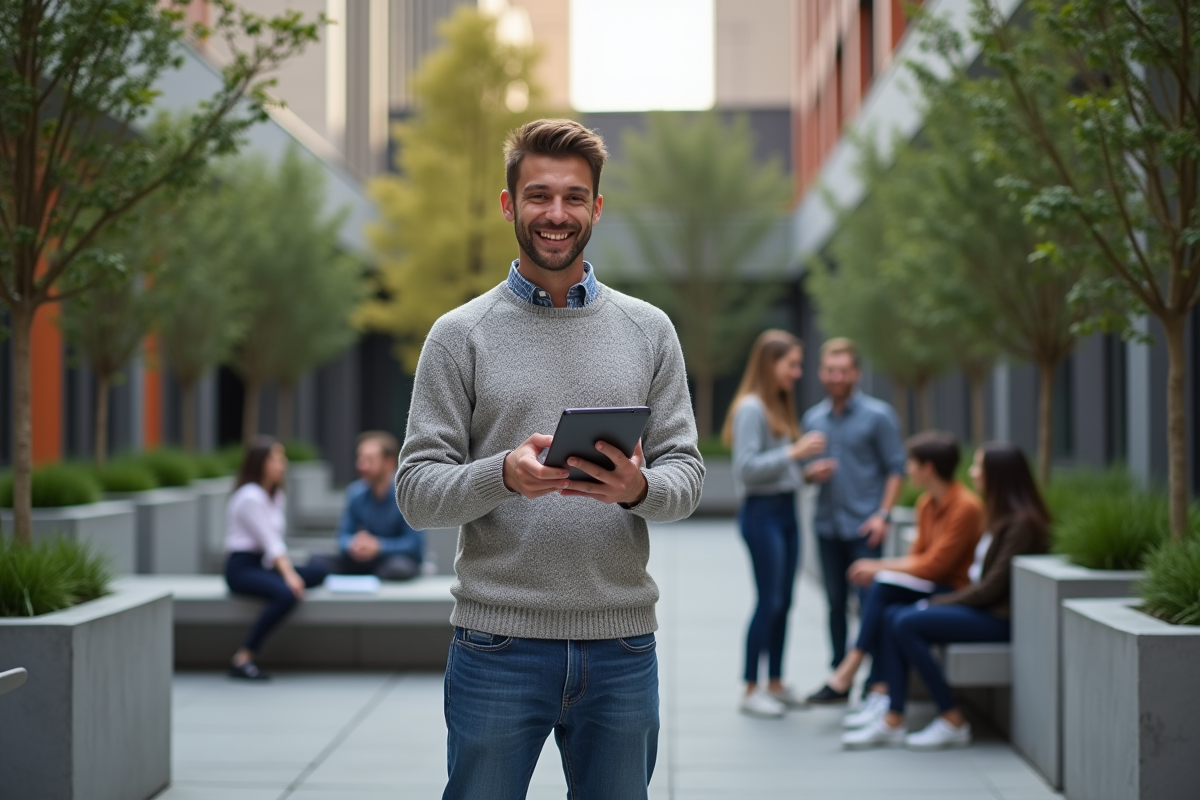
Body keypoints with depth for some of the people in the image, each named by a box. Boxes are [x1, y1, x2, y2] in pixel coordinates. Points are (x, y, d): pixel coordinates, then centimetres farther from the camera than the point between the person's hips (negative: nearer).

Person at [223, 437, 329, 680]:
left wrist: (289, 570, -7)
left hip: (265, 565, 9)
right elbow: (269, 543, -19)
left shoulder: (276, 496, 16)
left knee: (317, 572, -13)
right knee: (286, 594, -35)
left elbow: (276, 541, 9)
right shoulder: (250, 497, -12)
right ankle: (243, 658, -26)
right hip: (242, 566, -9)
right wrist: (288, 575, -26)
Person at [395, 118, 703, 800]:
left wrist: (639, 488, -19)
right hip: (498, 644, -2)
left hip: (622, 644, 2)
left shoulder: (649, 330, 8)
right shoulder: (461, 335, 1)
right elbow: (416, 492, -3)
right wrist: (504, 475, -23)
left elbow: (688, 474, 5)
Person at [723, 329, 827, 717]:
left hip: (786, 510, 9)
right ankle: (751, 690, 2)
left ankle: (775, 684, 19)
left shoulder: (779, 407, 15)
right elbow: (746, 468, -19)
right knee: (768, 601, -6)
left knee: (783, 602, 11)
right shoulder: (751, 408, -13)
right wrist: (794, 452, -19)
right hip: (762, 512, -9)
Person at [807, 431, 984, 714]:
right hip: (929, 585, 8)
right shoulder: (926, 503, 11)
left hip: (955, 591, -8)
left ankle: (848, 672, -21)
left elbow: (933, 565, -19)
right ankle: (879, 695, -26)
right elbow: (918, 557, 11)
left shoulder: (966, 507, -17)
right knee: (887, 611, -21)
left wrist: (880, 567, -13)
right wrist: (879, 567, -7)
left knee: (884, 587, -26)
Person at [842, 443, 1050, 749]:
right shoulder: (1002, 517, 18)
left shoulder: (1022, 522, -14)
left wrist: (939, 603, -13)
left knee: (908, 624, -22)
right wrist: (939, 601, 3)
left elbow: (994, 585, -19)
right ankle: (893, 720, -12)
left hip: (999, 618, -10)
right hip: (981, 607, 10)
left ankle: (953, 721, -14)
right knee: (894, 615, -3)